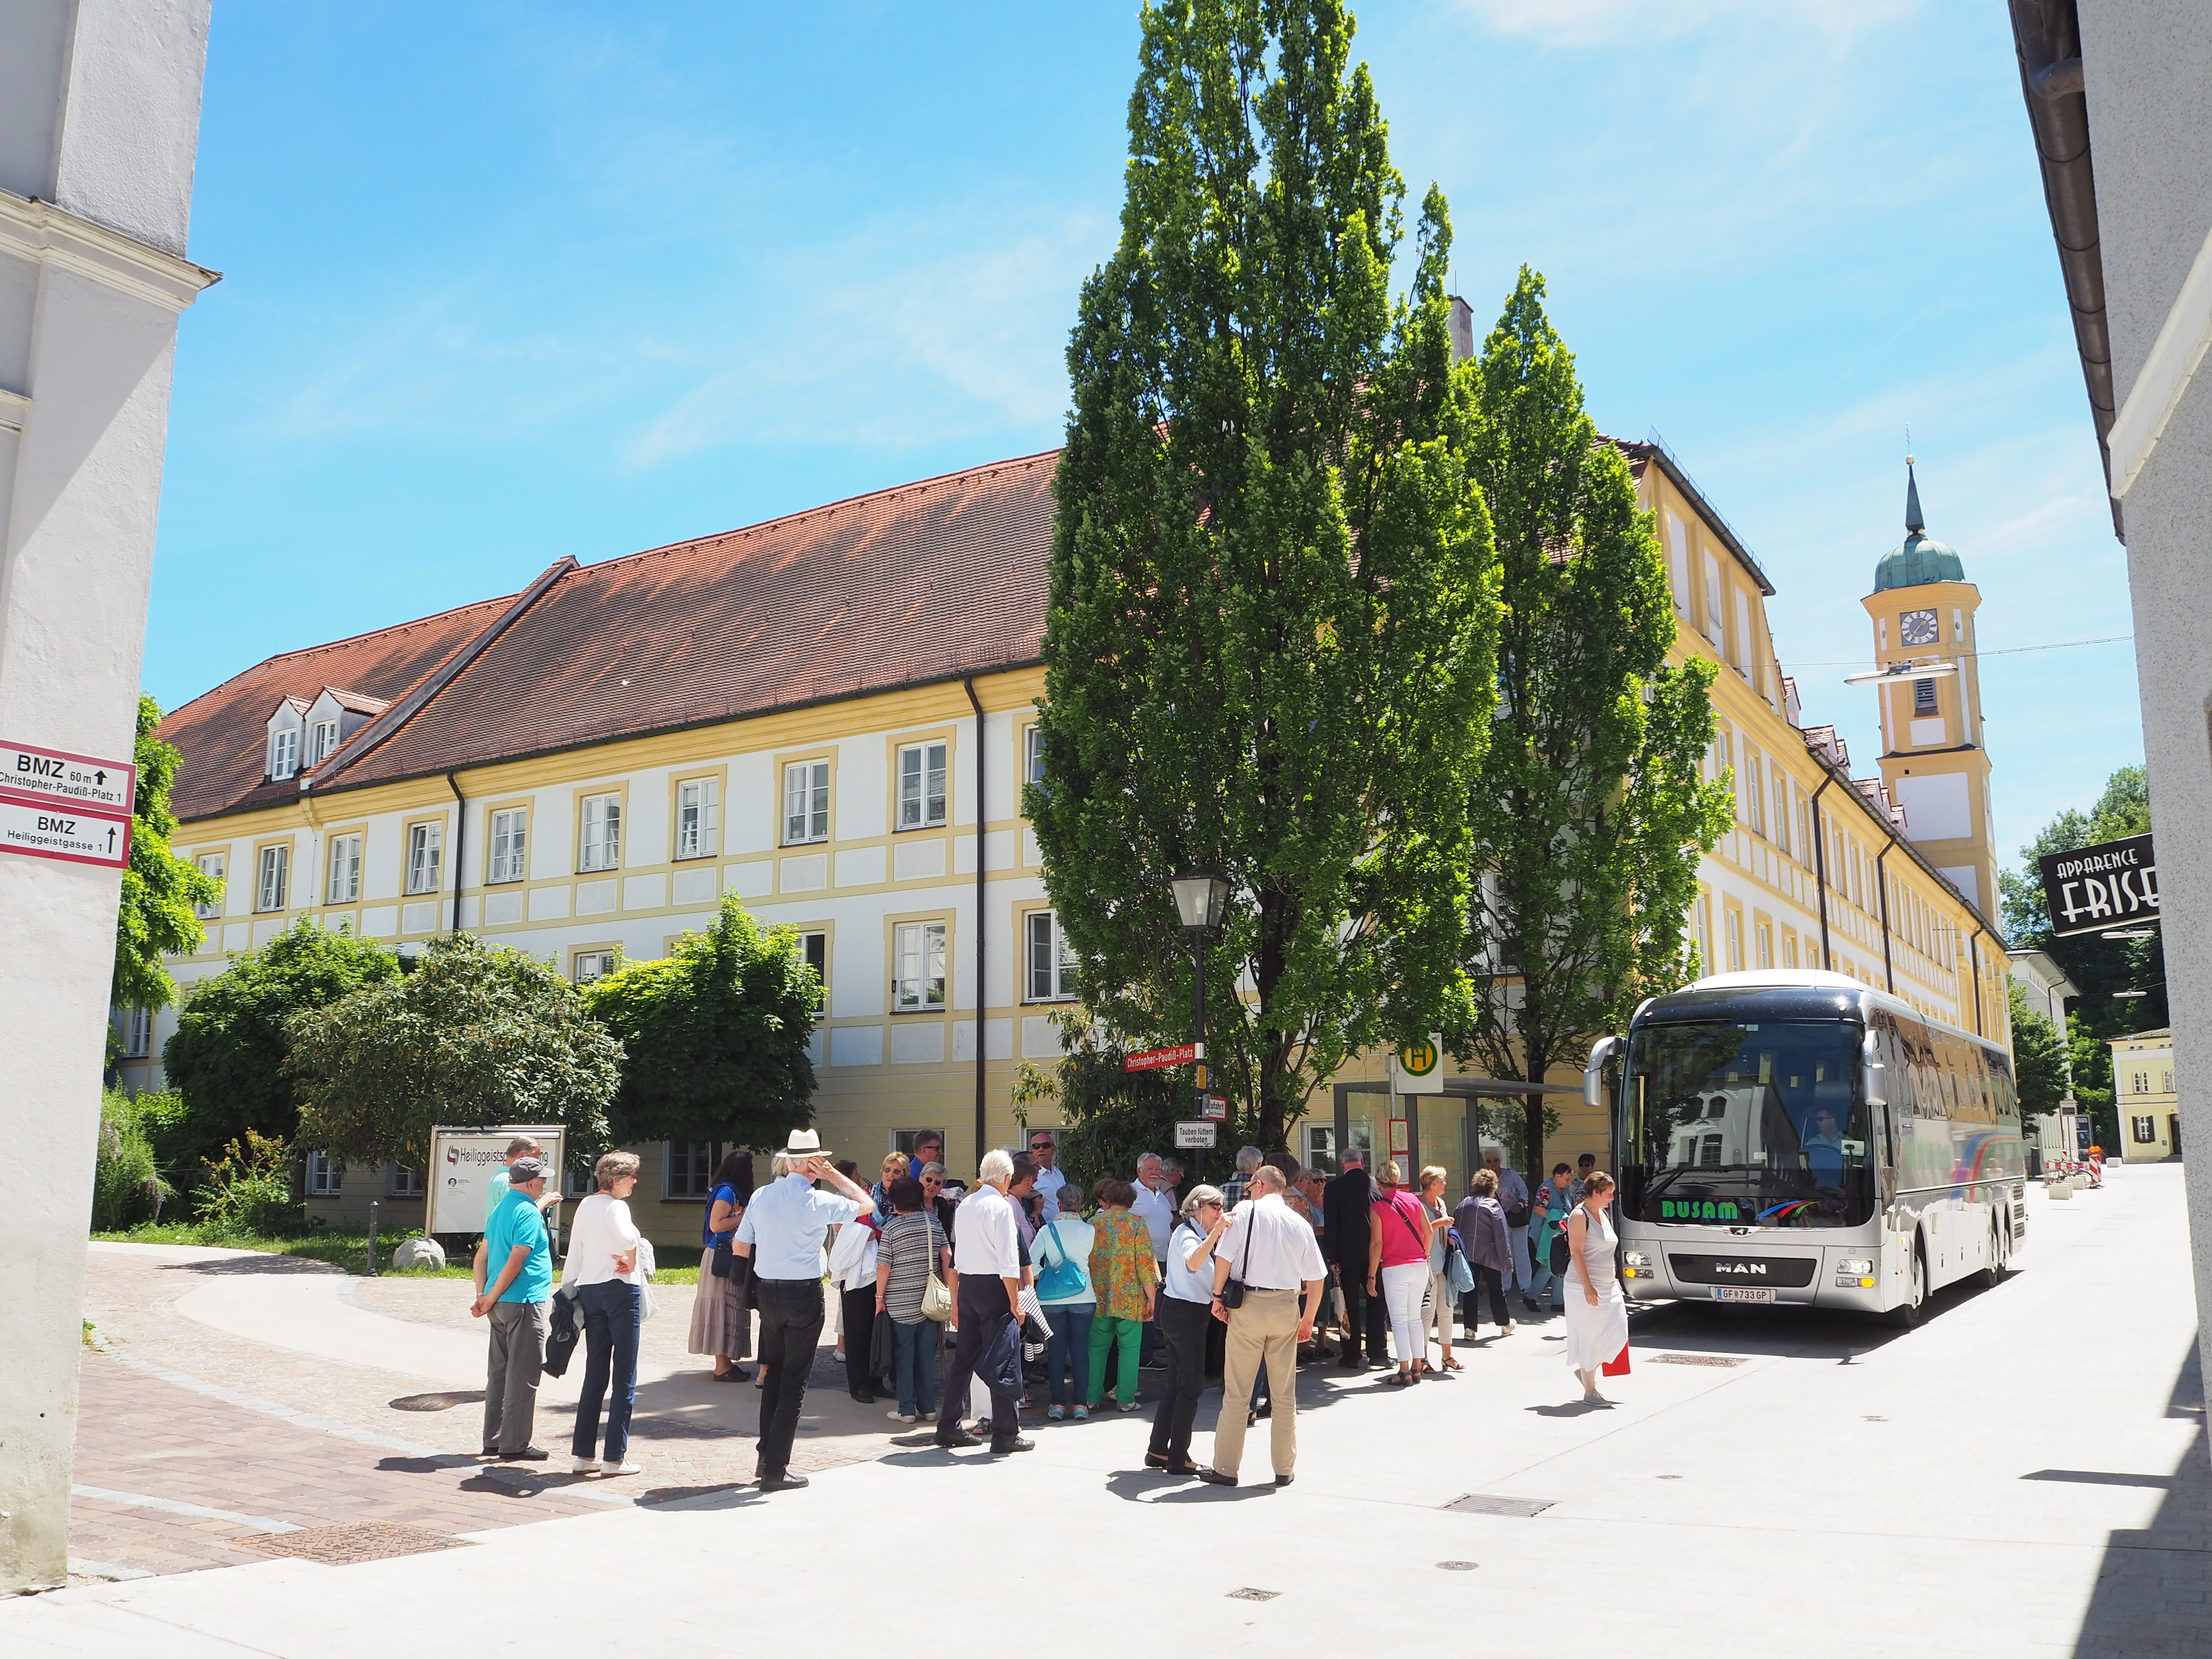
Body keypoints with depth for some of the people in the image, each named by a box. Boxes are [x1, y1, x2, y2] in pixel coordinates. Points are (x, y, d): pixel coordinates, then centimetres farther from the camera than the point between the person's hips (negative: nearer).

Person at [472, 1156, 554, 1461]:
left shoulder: (502, 1209, 13)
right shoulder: (529, 1214, -15)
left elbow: (484, 1255, 15)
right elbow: (515, 1263, -20)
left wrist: (482, 1295, 13)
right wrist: (491, 1300, -11)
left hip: (501, 1304, 9)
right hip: (524, 1302, -9)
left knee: (500, 1372, 15)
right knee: (523, 1375, -2)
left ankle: (494, 1441, 21)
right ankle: (514, 1445, 2)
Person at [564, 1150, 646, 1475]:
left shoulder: (585, 1206, 13)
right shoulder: (616, 1206, -10)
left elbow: (574, 1254, 16)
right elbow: (627, 1237, -32)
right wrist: (632, 1262, -14)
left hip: (589, 1291, 8)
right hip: (621, 1290, -8)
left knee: (595, 1375, 12)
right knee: (625, 1376, -1)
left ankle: (584, 1454, 13)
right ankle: (615, 1457, 0)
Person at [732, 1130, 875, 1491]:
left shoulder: (761, 1196, 0)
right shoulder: (815, 1201, -14)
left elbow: (740, 1247, 6)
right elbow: (864, 1203, -2)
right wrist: (833, 1175, -3)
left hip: (767, 1291, 5)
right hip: (803, 1293, -5)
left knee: (775, 1373, 18)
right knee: (795, 1381, 2)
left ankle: (767, 1457, 23)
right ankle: (776, 1470, 3)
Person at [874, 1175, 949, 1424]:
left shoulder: (891, 1228, -10)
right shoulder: (933, 1221, 2)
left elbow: (884, 1266, -10)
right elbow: (947, 1256, 2)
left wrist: (880, 1296, 0)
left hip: (901, 1302, -4)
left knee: (905, 1354, 4)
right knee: (927, 1352, 10)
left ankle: (907, 1410, 5)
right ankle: (928, 1407, 14)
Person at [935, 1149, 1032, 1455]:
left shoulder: (965, 1205, 10)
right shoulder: (1001, 1207, -12)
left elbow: (955, 1257, 15)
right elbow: (1008, 1263, -16)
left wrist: (956, 1299, 20)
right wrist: (1015, 1302, -10)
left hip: (966, 1285, 7)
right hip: (994, 1288, -7)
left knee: (964, 1357, 15)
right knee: (1004, 1360, 0)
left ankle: (949, 1428, 21)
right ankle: (1006, 1434, 3)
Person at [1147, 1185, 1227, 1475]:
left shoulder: (1195, 1233, 16)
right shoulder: (1188, 1234, -16)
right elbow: (1193, 1263, -37)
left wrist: (1219, 1234, 12)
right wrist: (1217, 1232, -43)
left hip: (1176, 1312, 10)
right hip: (1187, 1314, -10)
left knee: (1177, 1383, 13)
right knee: (1192, 1386, -4)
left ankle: (1158, 1451, 18)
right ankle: (1178, 1458, 1)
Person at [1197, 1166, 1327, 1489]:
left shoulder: (1246, 1211, -3)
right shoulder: (1300, 1224, 9)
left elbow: (1224, 1257, -10)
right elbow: (1317, 1278, 10)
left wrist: (1218, 1297, 2)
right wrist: (1308, 1320, 20)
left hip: (1248, 1304, -3)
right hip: (1287, 1305, 4)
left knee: (1236, 1392, 3)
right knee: (1285, 1394, 12)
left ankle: (1225, 1468, 8)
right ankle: (1285, 1469, 17)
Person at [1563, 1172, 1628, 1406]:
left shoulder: (1603, 1214, 13)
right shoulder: (1580, 1216, -13)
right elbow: (1577, 1253, -18)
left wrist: (1615, 1279, 19)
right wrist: (1588, 1287, -22)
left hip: (1608, 1286, 8)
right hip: (1585, 1287, -8)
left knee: (1618, 1333, 3)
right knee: (1589, 1338, -1)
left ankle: (1585, 1370, 23)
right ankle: (1590, 1392, 9)